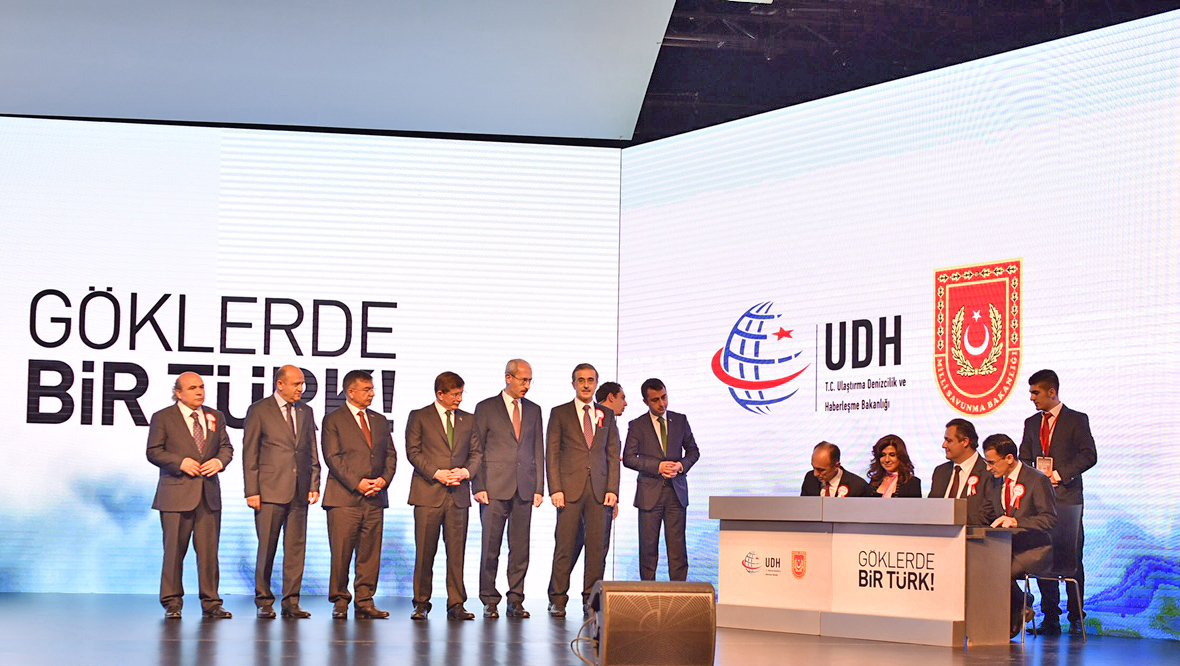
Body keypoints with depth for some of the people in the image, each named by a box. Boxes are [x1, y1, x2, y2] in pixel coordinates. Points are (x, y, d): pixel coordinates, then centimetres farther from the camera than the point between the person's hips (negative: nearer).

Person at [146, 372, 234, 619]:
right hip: (177, 493, -4)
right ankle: (172, 603, 6)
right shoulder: (163, 418, 2)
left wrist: (219, 461, -7)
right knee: (174, 550, -2)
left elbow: (226, 447, 15)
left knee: (208, 550, 3)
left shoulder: (215, 417, 15)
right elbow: (154, 452, -3)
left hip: (208, 494, 4)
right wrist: (180, 462, -15)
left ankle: (210, 603, 9)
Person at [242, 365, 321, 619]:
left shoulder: (305, 412, 14)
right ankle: (264, 602, 8)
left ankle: (291, 602, 9)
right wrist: (251, 491, -8)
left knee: (296, 547, 3)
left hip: (299, 492, 4)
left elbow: (312, 452, 16)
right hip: (270, 491, -4)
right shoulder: (259, 410, 0)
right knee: (267, 548, -1)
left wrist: (314, 485, 5)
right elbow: (249, 453, -2)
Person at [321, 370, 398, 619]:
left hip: (375, 497, 5)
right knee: (341, 553, -5)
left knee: (370, 553, 3)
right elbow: (332, 457, -6)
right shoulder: (333, 420, 2)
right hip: (344, 497, -4)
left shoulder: (379, 421, 18)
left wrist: (384, 479, -3)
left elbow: (390, 455, 16)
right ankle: (340, 602, 4)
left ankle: (365, 602, 8)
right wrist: (357, 483, -13)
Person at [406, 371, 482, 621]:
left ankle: (456, 604, 4)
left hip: (458, 495, 3)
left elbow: (476, 453, 13)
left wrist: (467, 471, -7)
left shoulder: (468, 420, 15)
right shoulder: (419, 417, 4)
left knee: (457, 551, 0)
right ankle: (421, 603, 8)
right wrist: (436, 473, -13)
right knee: (425, 552, -1)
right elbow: (413, 452, -2)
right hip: (428, 493, -3)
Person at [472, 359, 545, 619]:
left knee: (520, 549, 3)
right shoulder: (486, 408, 3)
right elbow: (477, 449, 1)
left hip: (524, 490, 3)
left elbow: (538, 450, 14)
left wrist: (539, 488, 6)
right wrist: (479, 487, -7)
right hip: (495, 488, -3)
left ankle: (515, 601, 9)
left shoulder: (533, 410, 14)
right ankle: (489, 601, 6)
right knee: (490, 547, -1)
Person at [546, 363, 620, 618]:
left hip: (599, 489, 2)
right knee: (565, 545, -3)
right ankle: (558, 600, 3)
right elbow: (551, 453, 2)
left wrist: (612, 489, 1)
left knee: (597, 546, 0)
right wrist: (555, 489, -7)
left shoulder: (606, 415, 14)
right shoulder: (559, 413, 7)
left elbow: (613, 454, 12)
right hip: (570, 488, -2)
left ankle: (591, 599, 7)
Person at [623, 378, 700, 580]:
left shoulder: (680, 420, 9)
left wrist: (681, 465, -7)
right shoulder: (637, 426, 2)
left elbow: (693, 451, 14)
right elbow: (628, 458, -5)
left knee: (677, 545, -2)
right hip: (650, 493, -1)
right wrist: (657, 466, -15)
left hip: (676, 490, 2)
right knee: (648, 546, 1)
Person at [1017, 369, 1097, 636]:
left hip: (1067, 497, -4)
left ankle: (1076, 617, 4)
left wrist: (1059, 474, -12)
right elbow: (1024, 459, 17)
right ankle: (1050, 618, 4)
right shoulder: (1031, 423, 17)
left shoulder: (1076, 420, 2)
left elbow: (1088, 455, -5)